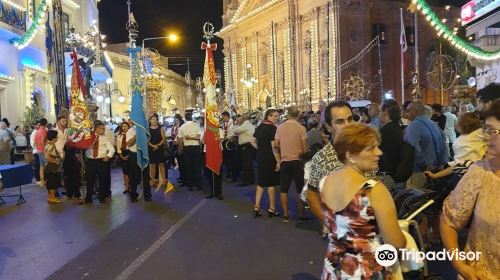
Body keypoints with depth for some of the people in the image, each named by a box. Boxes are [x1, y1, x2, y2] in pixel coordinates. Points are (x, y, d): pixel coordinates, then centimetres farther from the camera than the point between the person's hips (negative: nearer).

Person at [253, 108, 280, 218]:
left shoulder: (259, 127, 6)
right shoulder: (272, 128, -17)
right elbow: (273, 146, -23)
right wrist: (278, 161, -22)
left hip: (260, 158, 7)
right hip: (271, 159, -7)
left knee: (260, 183, 13)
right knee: (271, 184, 4)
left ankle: (256, 208, 14)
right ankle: (272, 209, 13)